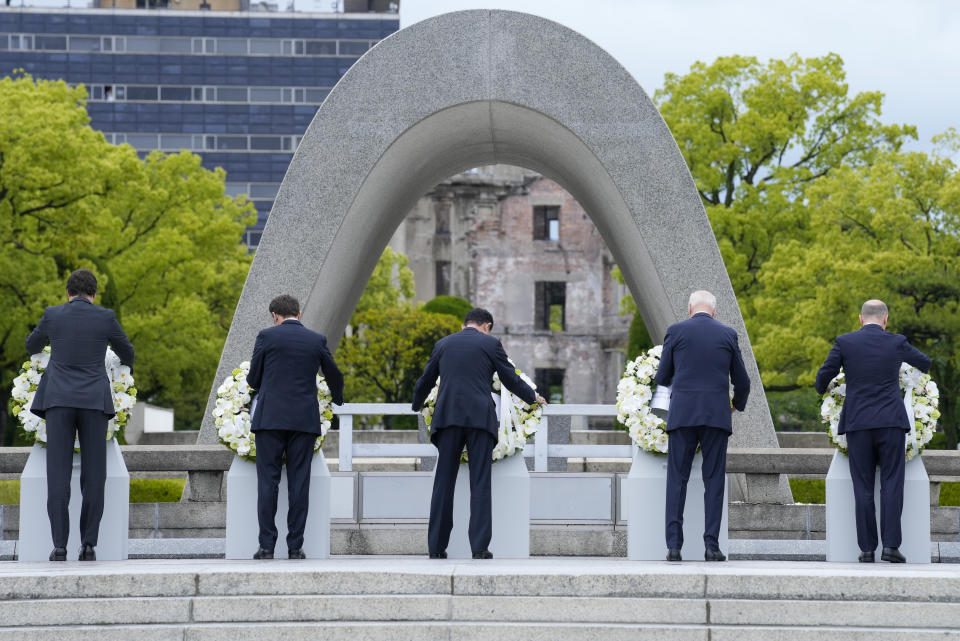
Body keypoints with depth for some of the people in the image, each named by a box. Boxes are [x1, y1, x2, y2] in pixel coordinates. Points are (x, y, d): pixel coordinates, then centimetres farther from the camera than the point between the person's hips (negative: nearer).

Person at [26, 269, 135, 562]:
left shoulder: (53, 315, 3)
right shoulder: (106, 318, 2)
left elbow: (32, 345, 23)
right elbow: (127, 352, 18)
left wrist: (39, 352, 48)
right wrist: (124, 367, 43)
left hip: (59, 399, 0)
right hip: (95, 400, 0)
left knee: (58, 475, -2)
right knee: (93, 475, 4)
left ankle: (59, 545, -9)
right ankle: (89, 543, -1)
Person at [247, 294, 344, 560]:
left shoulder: (267, 336, 0)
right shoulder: (317, 340, 7)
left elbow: (253, 379, 5)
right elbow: (335, 377, 17)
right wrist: (337, 400, 38)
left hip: (270, 418, -2)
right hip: (304, 420, 2)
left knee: (268, 482, 0)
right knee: (299, 484, 3)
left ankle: (267, 545, -3)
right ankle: (295, 546, 1)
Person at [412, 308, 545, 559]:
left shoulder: (442, 344, 15)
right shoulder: (491, 344, 6)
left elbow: (425, 381, 22)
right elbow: (510, 379, 10)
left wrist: (416, 407, 41)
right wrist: (533, 397, 28)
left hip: (448, 416, 2)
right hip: (480, 417, -2)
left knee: (443, 482, 5)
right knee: (480, 484, -1)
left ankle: (437, 547, 3)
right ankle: (479, 547, -6)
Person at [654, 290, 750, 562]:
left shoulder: (675, 331, 2)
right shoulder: (728, 334, 6)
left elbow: (662, 377, 8)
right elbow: (742, 381, 10)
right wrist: (737, 405, 31)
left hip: (682, 414, -1)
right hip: (716, 415, 1)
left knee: (677, 480, 3)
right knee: (714, 481, 4)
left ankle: (674, 545, -4)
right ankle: (711, 545, 0)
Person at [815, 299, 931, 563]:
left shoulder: (844, 342, 1)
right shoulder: (897, 343, 4)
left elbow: (824, 376, 3)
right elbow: (925, 363, 21)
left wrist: (822, 389, 27)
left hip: (858, 423, 0)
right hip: (892, 422, 0)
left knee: (863, 487, 3)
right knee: (891, 484, 1)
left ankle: (867, 548, 1)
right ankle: (891, 544, -8)